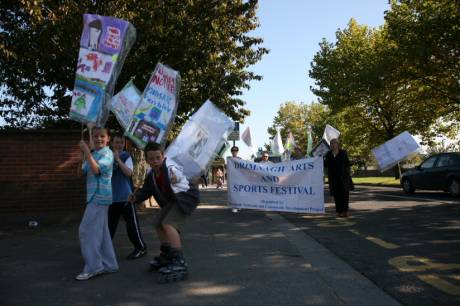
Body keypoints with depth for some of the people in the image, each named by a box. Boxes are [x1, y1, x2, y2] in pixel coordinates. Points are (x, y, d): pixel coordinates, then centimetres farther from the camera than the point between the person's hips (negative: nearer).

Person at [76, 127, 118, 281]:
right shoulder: (93, 153, 17)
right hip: (95, 196, 9)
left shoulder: (107, 153, -10)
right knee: (101, 232, 12)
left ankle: (93, 267, 1)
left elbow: (96, 170, -24)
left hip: (100, 196, -9)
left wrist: (87, 152, -24)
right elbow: (82, 172, 14)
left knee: (87, 230, -7)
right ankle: (109, 265, 20)